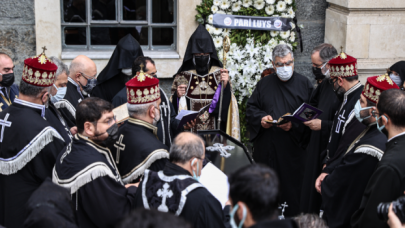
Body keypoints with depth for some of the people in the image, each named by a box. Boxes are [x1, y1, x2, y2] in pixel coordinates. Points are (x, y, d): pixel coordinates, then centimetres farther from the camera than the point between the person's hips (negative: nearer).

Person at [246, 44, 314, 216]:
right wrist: (261, 118, -6)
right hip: (266, 149, 3)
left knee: (291, 187, -1)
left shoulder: (304, 84, 3)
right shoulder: (264, 84, 11)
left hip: (292, 149, -3)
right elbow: (250, 108, 14)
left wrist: (294, 125, -18)